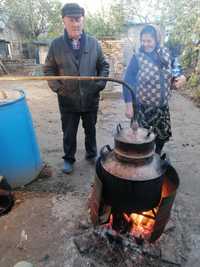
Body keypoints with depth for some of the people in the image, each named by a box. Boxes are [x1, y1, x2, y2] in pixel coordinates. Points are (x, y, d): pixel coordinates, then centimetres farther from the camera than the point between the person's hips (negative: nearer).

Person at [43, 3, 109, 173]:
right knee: (69, 133, 12)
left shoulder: (94, 43, 2)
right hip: (68, 101, -1)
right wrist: (57, 87, -8)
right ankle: (69, 159, 33)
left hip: (91, 99, 1)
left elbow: (104, 66, 9)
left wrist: (101, 84, -4)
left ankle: (91, 154, 40)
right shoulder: (56, 44, -1)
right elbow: (49, 69, 4)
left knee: (91, 130, 17)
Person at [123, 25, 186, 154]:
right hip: (143, 107, -4)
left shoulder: (166, 53, 0)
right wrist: (128, 104, -19)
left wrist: (182, 76, -7)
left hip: (163, 106, 5)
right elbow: (128, 82, -13)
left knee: (164, 135, 18)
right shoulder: (137, 58, -12)